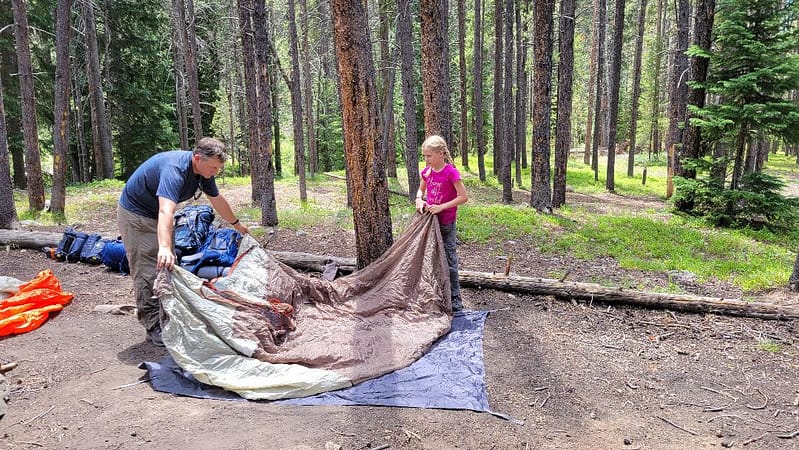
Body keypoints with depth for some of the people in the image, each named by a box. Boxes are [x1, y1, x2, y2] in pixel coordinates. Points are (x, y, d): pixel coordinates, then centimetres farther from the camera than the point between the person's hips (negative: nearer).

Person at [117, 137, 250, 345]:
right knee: (147, 273, -10)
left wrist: (237, 224, 20)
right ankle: (154, 328, -3)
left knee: (168, 268, 12)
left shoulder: (204, 171, -9)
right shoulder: (175, 169, -36)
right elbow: (166, 211, -52)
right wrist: (164, 247, -65)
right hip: (135, 213, -9)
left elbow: (217, 200, 9)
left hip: (157, 214, 9)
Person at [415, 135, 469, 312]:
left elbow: (464, 197, -18)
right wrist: (419, 200, -4)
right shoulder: (427, 171, 2)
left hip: (446, 224, -6)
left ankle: (455, 300, 11)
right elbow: (421, 190, 19)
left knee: (449, 261, 1)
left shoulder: (451, 172, -17)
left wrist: (441, 207, -21)